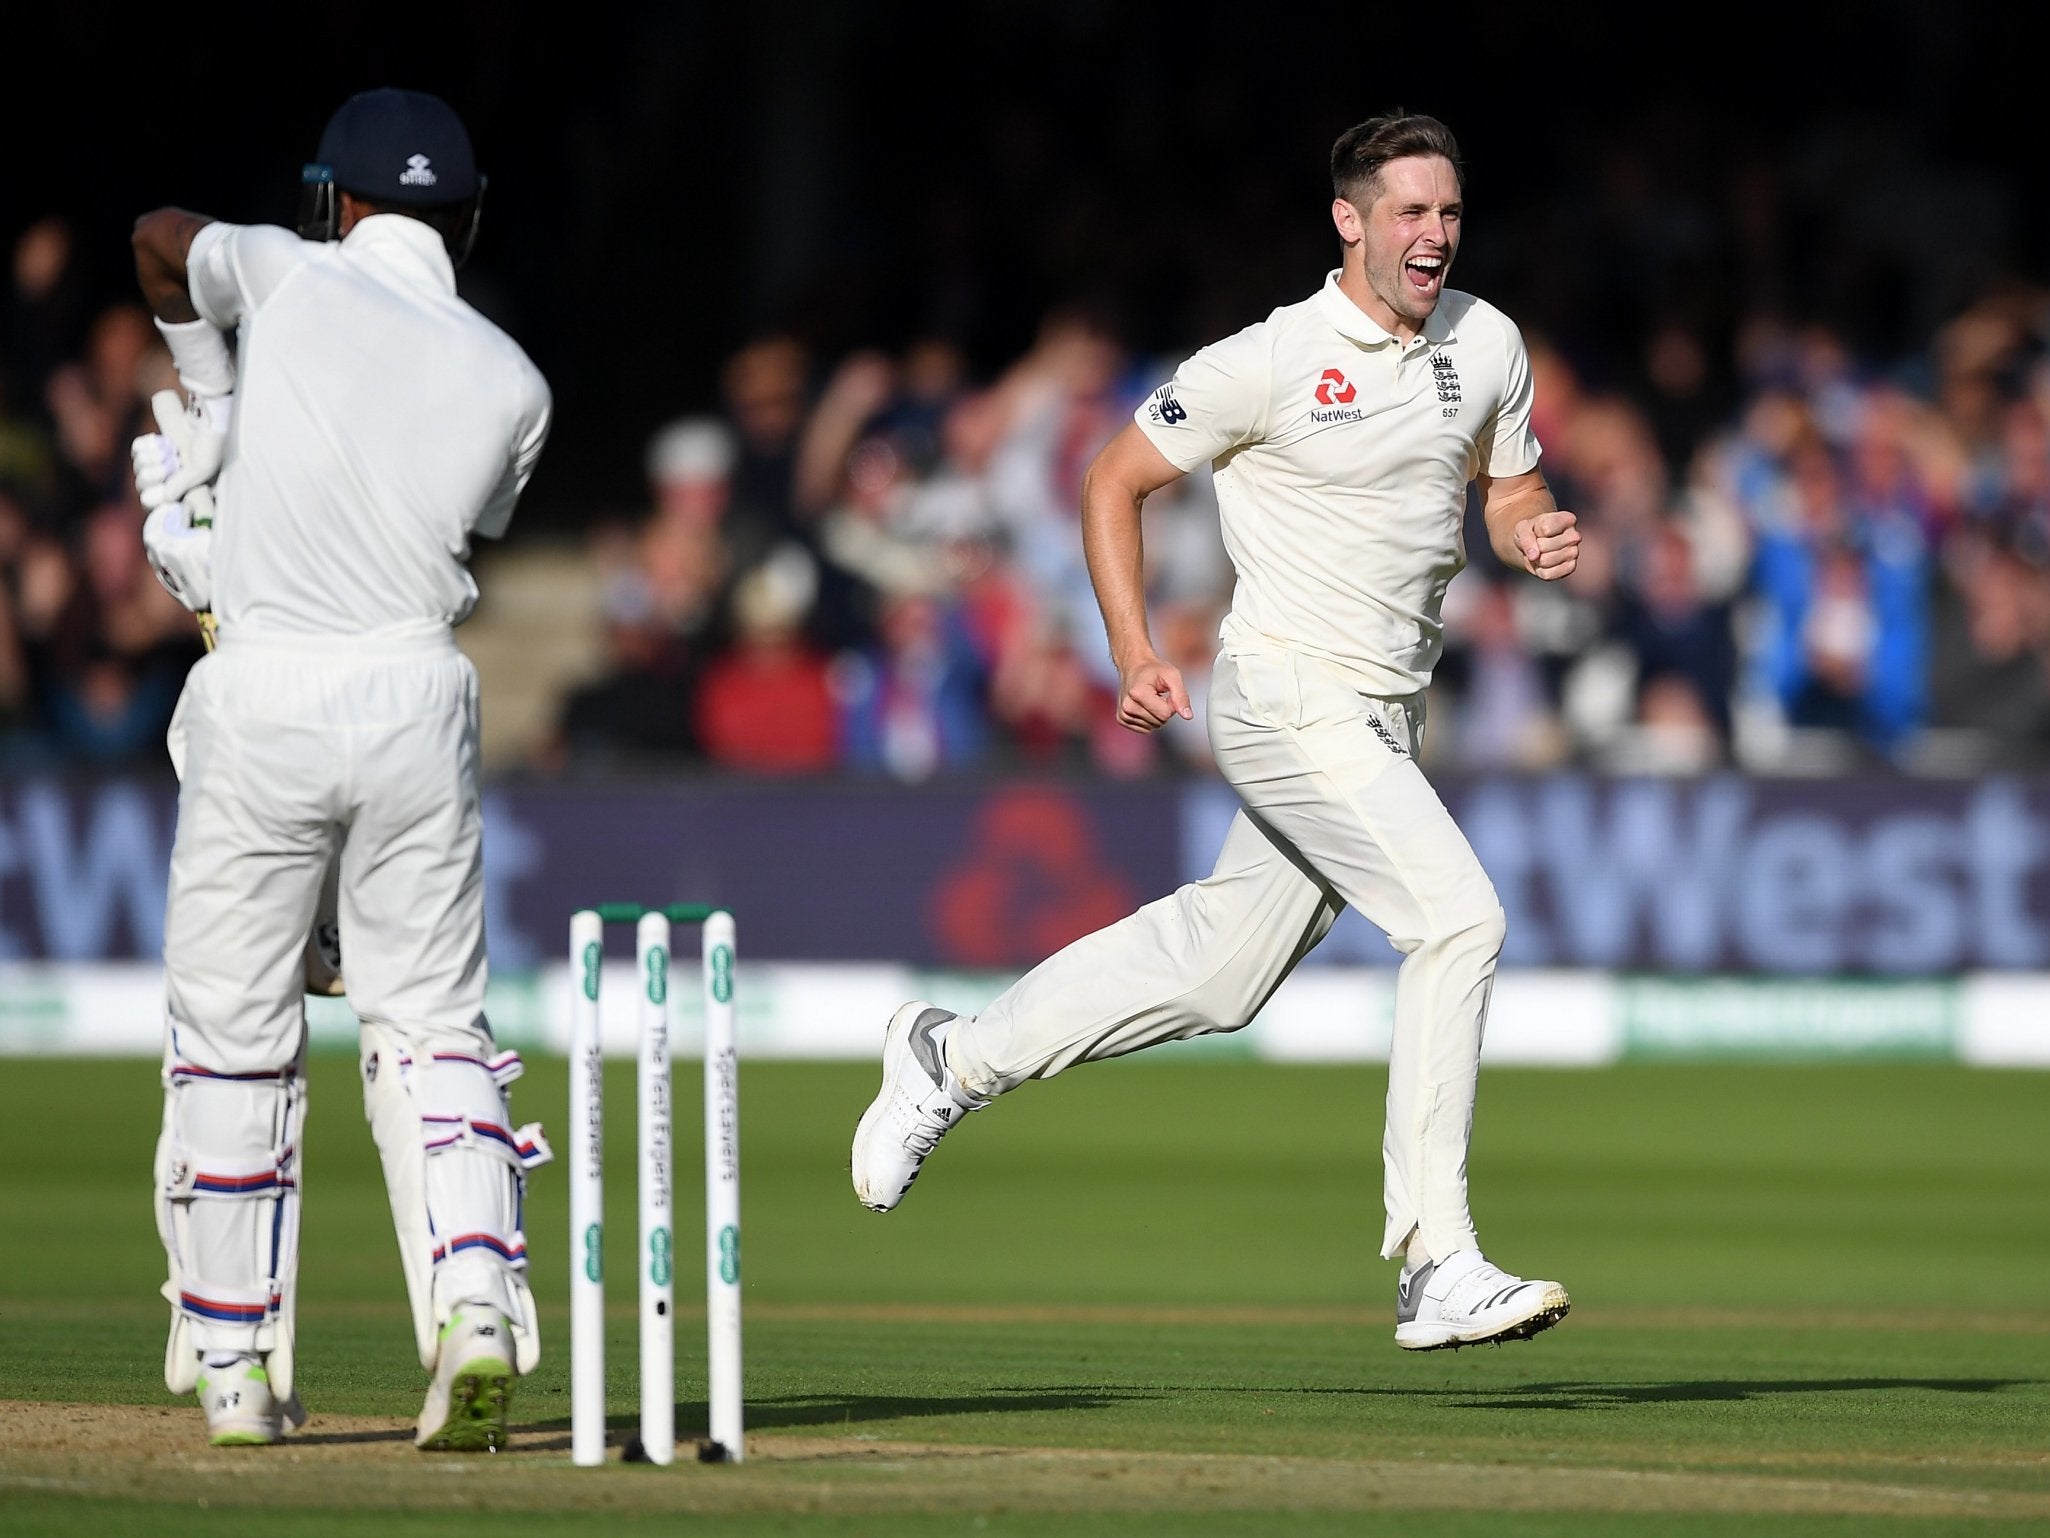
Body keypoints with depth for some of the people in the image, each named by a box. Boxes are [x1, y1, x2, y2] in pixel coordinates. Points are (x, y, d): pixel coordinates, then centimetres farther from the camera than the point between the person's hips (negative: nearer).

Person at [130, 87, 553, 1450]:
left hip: (262, 703, -2)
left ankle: (235, 1367, 12)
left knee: (233, 1034, 8)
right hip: (418, 702, 2)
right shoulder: (512, 386, 3)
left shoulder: (292, 276, -1)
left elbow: (161, 240, 19)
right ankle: (478, 1307, -11)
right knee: (434, 1024, 10)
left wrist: (213, 397, 35)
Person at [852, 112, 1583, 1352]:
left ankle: (957, 1059, 35)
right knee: (1459, 916, -21)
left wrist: (1539, 536, -5)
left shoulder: (1488, 345, 6)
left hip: (1387, 714, 7)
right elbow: (1116, 482, -2)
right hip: (1291, 694, -7)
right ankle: (1440, 1270, -20)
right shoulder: (1269, 364, -12)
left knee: (1221, 968, 16)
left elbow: (1511, 492, 19)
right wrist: (1136, 656, -10)